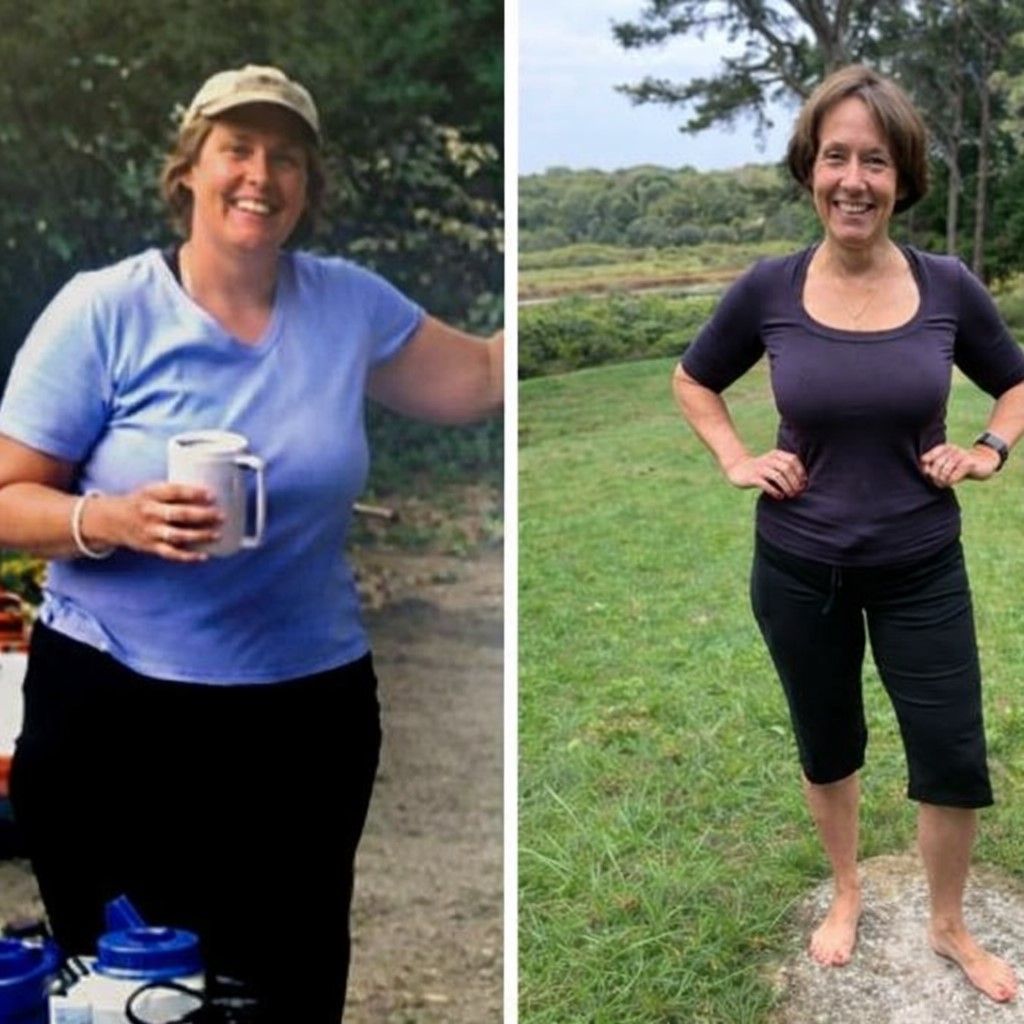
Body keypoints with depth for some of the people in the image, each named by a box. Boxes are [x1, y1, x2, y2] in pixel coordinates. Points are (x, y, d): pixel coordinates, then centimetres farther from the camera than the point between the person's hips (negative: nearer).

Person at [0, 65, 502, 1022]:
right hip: (114, 704, -3)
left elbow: (480, 380, 14)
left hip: (310, 708, 3)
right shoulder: (102, 310, -7)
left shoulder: (348, 303, 4)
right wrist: (116, 520, -25)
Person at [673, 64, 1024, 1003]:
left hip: (921, 570, 0)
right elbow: (693, 380, 8)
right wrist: (736, 460, -5)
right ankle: (847, 893, 45)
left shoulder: (948, 287, -9)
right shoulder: (769, 290, -10)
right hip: (798, 569, 0)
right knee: (827, 746, 19)